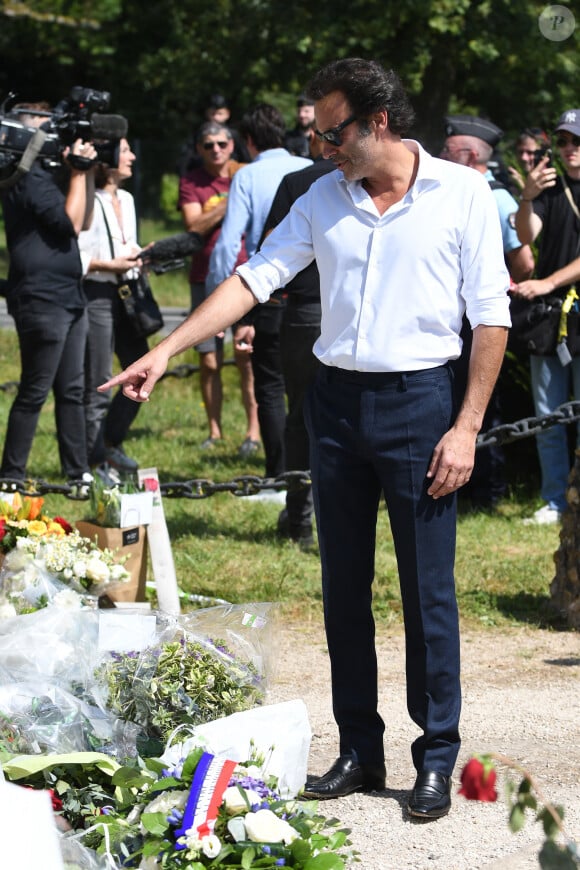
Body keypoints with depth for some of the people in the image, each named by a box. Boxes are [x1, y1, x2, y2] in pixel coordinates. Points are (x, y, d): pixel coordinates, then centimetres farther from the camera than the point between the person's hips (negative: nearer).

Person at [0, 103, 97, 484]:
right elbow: (71, 223, -16)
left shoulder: (45, 173, 17)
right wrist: (78, 173, -11)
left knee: (72, 391, 12)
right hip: (42, 299, -10)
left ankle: (78, 472, 17)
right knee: (35, 392, -6)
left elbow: (83, 220, 21)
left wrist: (84, 172, 11)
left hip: (67, 296, 10)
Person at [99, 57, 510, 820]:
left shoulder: (462, 194, -5)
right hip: (336, 401, 5)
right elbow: (256, 277, 6)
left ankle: (436, 758, 9)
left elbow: (492, 318, -5)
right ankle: (358, 750, 19)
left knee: (428, 588, -1)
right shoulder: (325, 199, 7)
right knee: (343, 586, 9)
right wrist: (167, 350, -3)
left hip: (419, 400, -4)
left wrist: (467, 427, -10)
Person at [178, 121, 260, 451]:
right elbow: (195, 227, -6)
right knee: (209, 362, 1)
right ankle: (215, 431, 10)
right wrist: (230, 201, -11)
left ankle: (254, 430, -1)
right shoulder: (191, 183, 6)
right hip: (206, 279, 1)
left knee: (247, 358, -6)